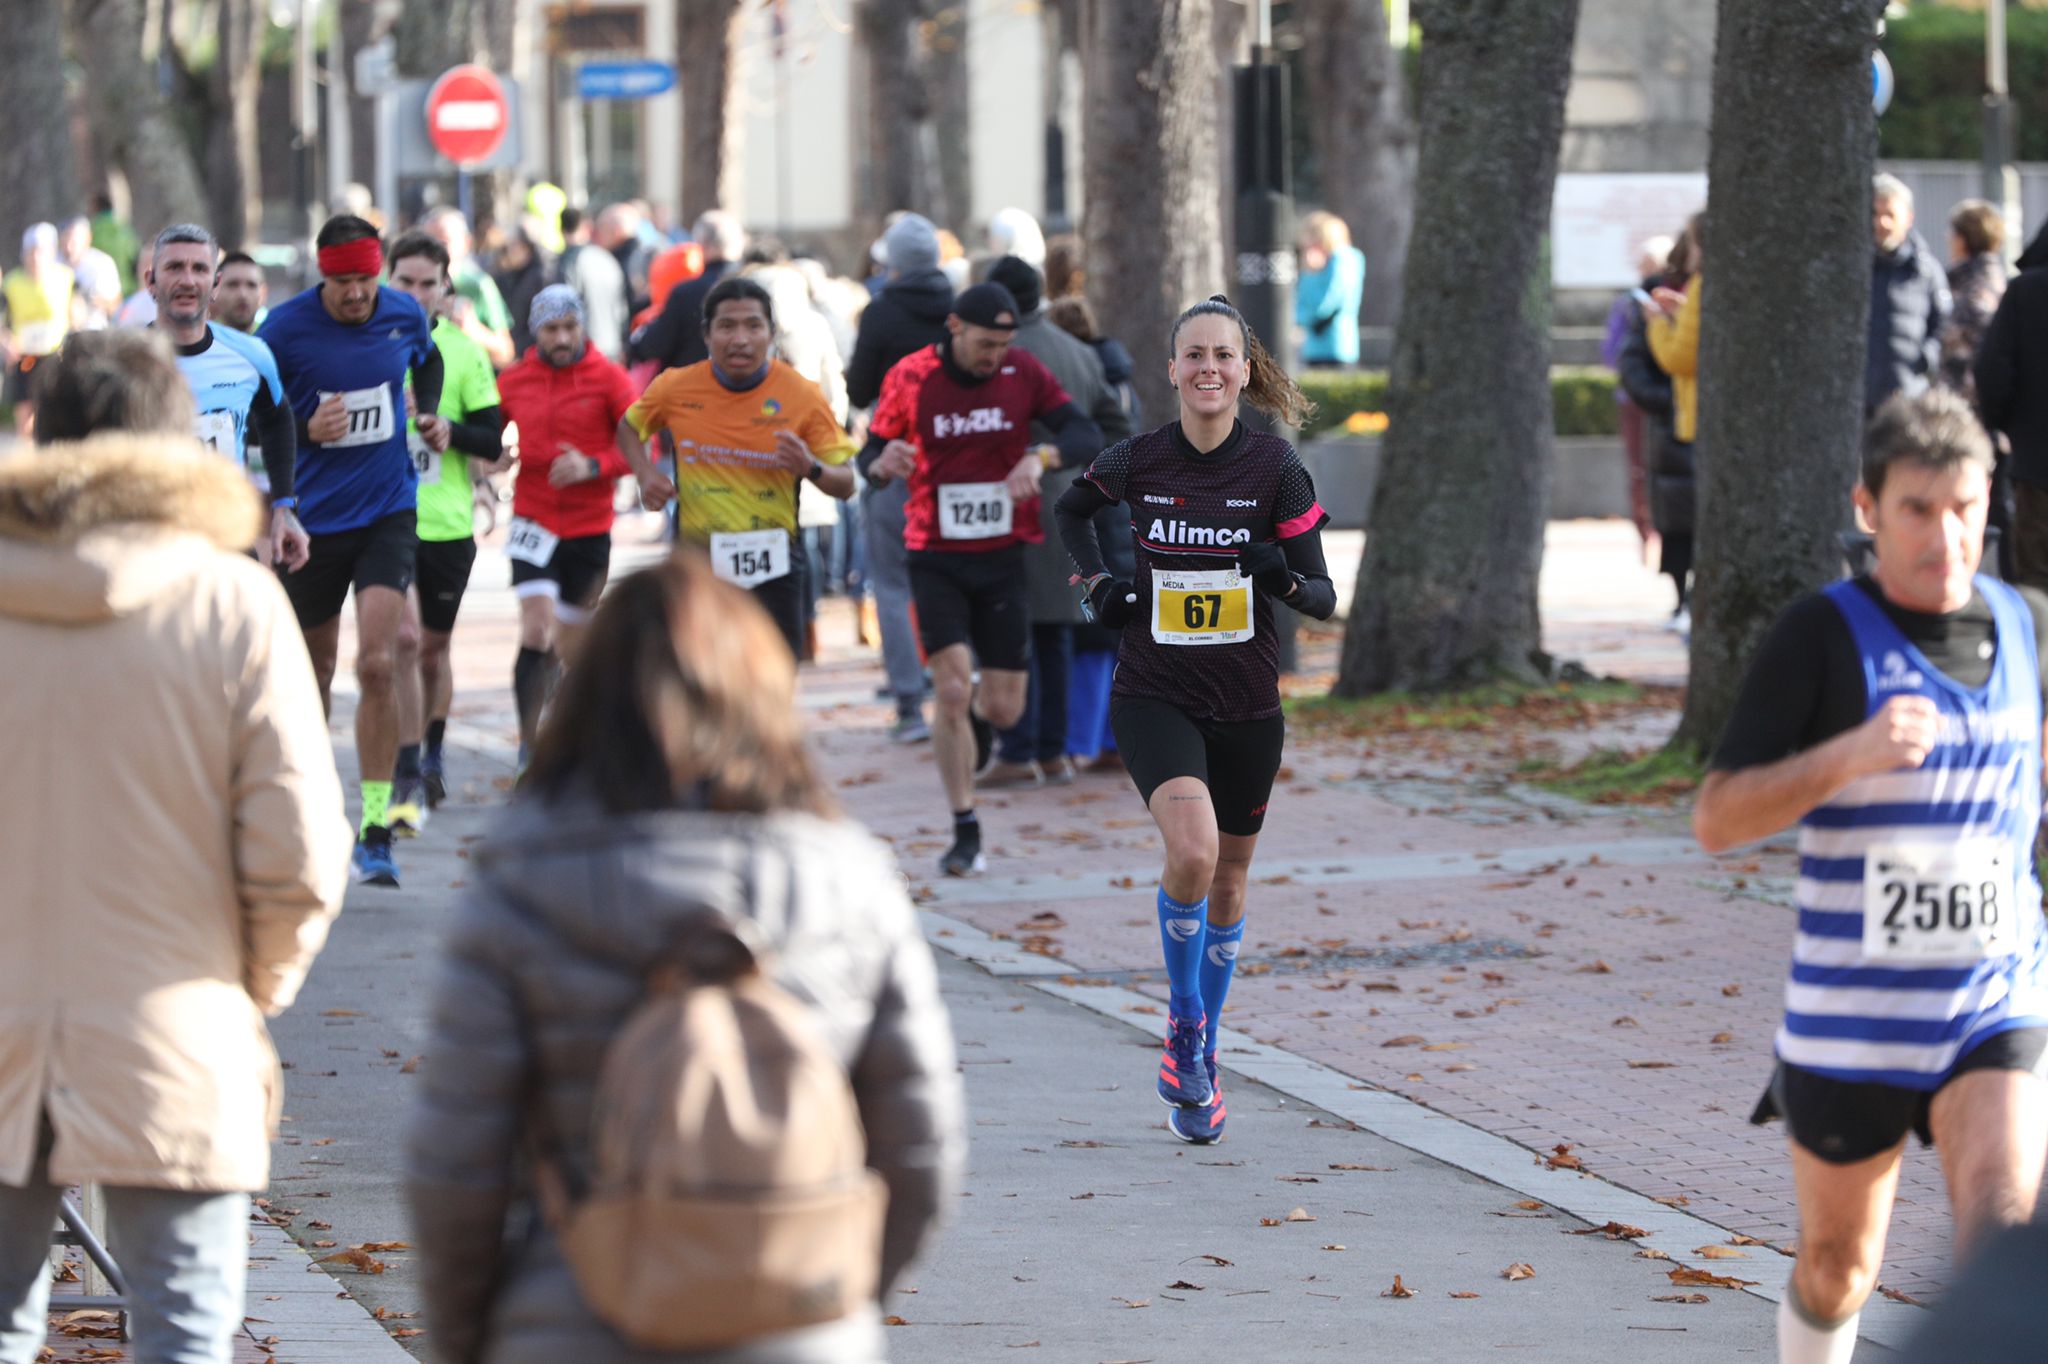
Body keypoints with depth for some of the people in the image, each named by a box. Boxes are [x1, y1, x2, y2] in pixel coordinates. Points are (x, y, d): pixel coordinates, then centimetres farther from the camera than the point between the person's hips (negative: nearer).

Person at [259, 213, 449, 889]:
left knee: (377, 664, -14)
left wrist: (432, 415, 6)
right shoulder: (286, 326, -11)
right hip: (313, 520, 0)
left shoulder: (405, 315, -2)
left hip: (388, 512, 0)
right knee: (314, 667, 11)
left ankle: (376, 830, -11)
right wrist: (307, 431, -20)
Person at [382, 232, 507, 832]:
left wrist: (450, 431, -17)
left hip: (448, 523, 2)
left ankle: (432, 757, 35)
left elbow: (492, 441, -1)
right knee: (403, 637, -15)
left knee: (433, 648, 13)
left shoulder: (465, 353, 2)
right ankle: (408, 780, -14)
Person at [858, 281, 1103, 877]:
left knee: (1004, 709, 3)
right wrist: (882, 464, -27)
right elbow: (870, 456, -2)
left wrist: (1040, 458, -29)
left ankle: (979, 718, 42)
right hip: (936, 557, -2)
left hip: (1004, 557, 2)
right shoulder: (911, 378, -7)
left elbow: (1086, 434, -8)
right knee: (953, 692, -14)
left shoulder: (1023, 372, -3)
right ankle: (965, 833, -3)